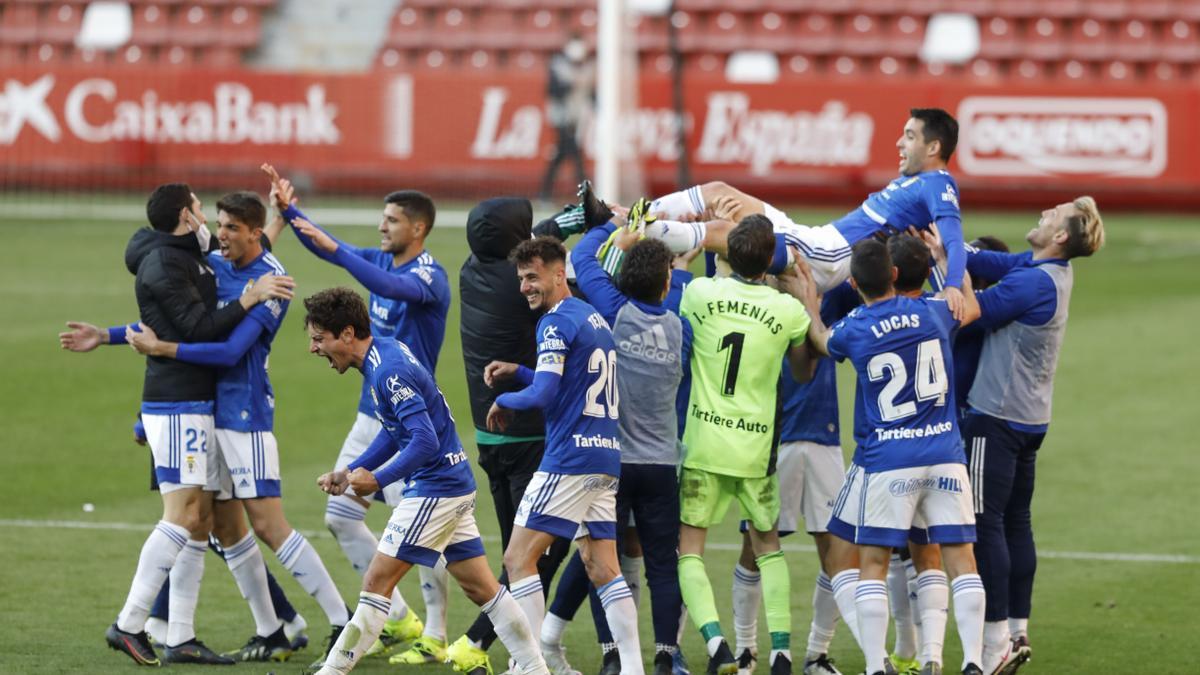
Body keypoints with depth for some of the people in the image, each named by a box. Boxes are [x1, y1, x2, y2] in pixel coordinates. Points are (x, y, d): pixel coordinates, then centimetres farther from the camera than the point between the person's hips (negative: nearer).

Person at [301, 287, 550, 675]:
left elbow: (425, 441, -27)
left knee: (377, 582, -8)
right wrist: (351, 471, 13)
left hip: (436, 489, -10)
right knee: (480, 586, 12)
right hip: (454, 483, 10)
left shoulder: (389, 371, -21)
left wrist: (377, 480, -27)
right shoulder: (384, 354, 10)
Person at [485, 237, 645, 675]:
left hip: (571, 458, -9)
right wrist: (517, 372, 19)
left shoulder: (558, 322, -11)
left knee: (518, 559, -5)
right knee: (603, 569, 8)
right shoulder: (595, 318, 18)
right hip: (607, 457, 9)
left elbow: (543, 395, -18)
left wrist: (504, 400, 1)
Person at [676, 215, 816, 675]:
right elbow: (804, 374, 13)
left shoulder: (700, 292, -8)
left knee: (688, 548, 6)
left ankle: (714, 638, -15)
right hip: (757, 447, 1)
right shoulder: (788, 310, -5)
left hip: (703, 442, -1)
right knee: (768, 546, 20)